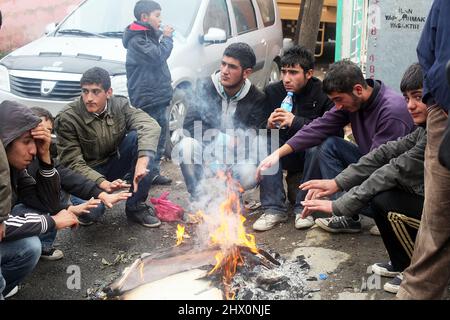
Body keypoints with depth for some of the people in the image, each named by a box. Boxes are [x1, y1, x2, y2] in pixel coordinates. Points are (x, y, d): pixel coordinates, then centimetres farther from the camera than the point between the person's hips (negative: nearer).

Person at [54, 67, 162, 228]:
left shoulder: (119, 105, -10)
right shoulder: (67, 118, -19)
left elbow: (150, 125, -26)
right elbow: (73, 163, -20)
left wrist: (142, 160, -45)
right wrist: (103, 184, -37)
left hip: (114, 163, 4)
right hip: (88, 173, -3)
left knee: (138, 137, -24)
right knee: (90, 212, -34)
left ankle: (136, 206, -14)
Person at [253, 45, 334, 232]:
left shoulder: (323, 94, -14)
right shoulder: (272, 92, -3)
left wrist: (296, 122, -33)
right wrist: (268, 124, -26)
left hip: (311, 161, -3)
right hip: (284, 158, 4)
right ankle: (274, 208, -21)